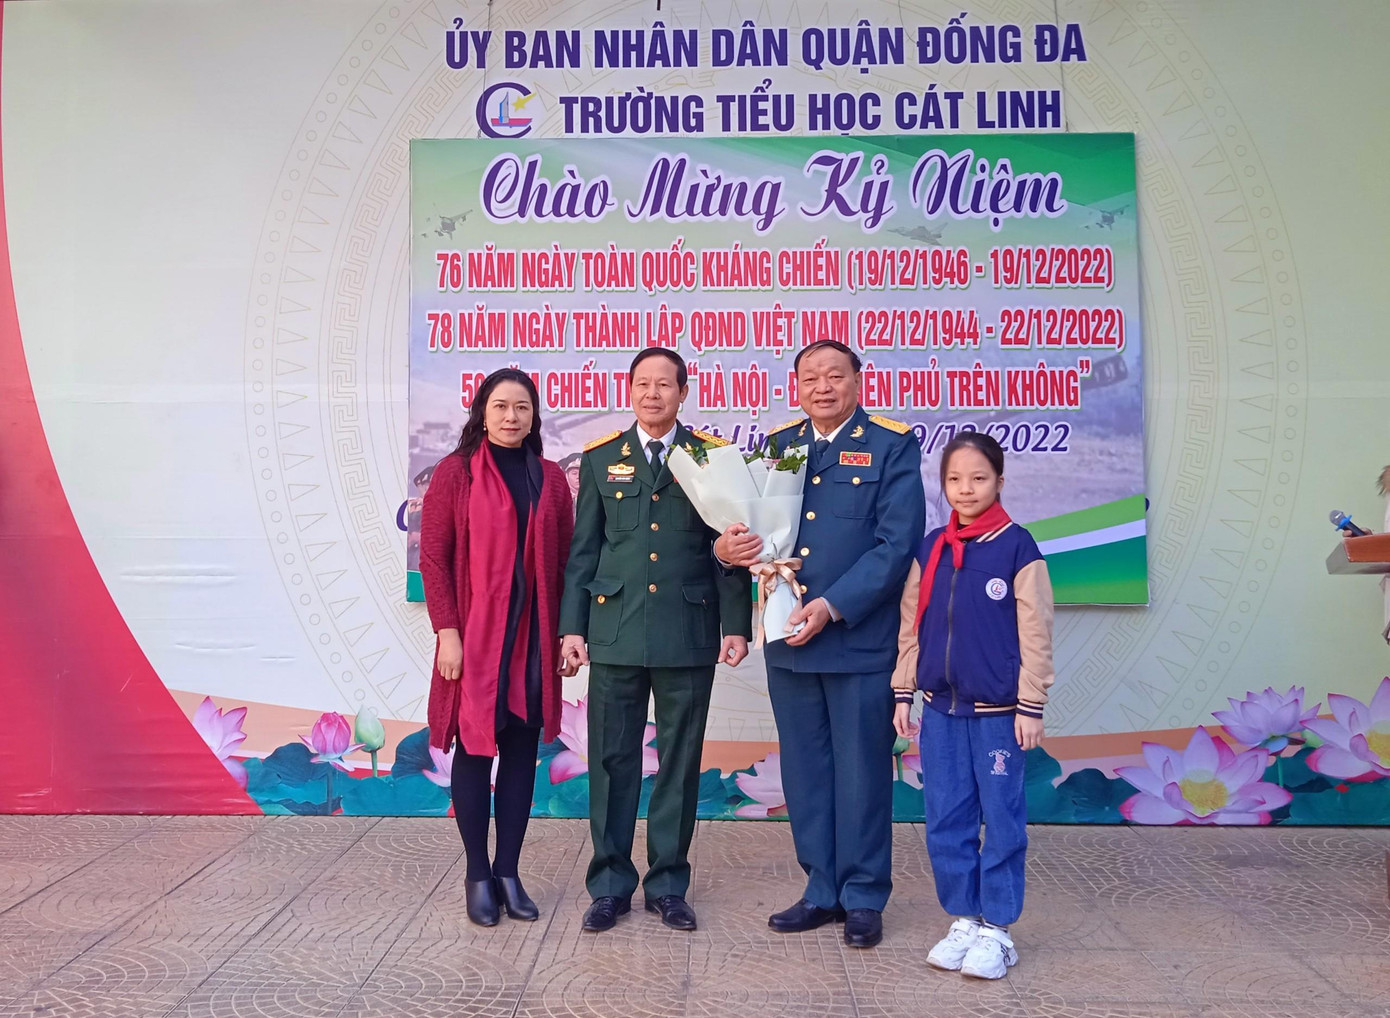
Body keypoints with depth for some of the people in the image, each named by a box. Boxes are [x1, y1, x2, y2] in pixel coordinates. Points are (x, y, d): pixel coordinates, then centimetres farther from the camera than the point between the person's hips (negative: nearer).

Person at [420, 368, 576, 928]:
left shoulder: (551, 478, 7)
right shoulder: (456, 471, -2)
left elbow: (565, 560, 8)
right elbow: (433, 557, -4)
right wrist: (446, 631, -11)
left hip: (533, 639, 3)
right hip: (474, 637, -3)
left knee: (522, 752, 8)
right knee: (474, 750, 5)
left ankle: (508, 872, 20)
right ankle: (477, 874, 18)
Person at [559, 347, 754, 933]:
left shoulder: (714, 457, 4)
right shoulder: (600, 459, 8)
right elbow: (583, 549, 8)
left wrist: (737, 624, -2)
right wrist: (572, 626, 2)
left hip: (688, 634, -1)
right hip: (615, 633, 1)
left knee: (680, 763, 7)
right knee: (612, 760, 6)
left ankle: (668, 885, 22)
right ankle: (610, 885, 20)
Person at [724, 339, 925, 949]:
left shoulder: (892, 446, -3)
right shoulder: (778, 444, 12)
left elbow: (897, 545, -10)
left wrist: (833, 606, -17)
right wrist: (737, 546, -8)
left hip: (861, 641, -5)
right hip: (789, 638, 5)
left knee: (861, 773, 6)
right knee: (804, 772, 13)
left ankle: (864, 898, 22)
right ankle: (822, 891, 27)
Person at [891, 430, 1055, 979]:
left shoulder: (1017, 546, -7)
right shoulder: (930, 548, 6)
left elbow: (1035, 634, -7)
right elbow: (911, 624, 10)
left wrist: (1030, 705, -8)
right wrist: (903, 691, 8)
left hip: (998, 711, -4)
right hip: (940, 708, 5)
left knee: (1001, 820, 5)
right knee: (945, 821, 9)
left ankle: (995, 930, 17)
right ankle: (963, 920, 23)